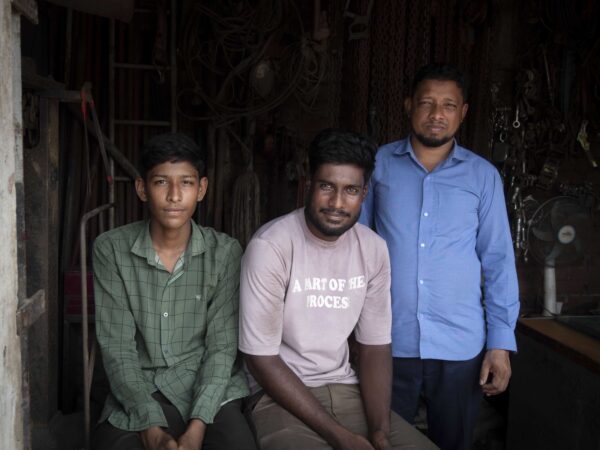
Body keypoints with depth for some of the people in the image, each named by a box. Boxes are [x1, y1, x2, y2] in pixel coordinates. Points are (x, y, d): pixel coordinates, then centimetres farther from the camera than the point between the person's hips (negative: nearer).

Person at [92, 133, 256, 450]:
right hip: (136, 397, 0)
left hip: (207, 392, 0)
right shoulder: (111, 249, -4)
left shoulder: (225, 252, -4)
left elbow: (221, 346, -6)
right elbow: (117, 348, -7)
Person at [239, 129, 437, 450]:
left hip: (345, 389, 5)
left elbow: (375, 347, 4)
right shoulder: (270, 246, -17)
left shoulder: (374, 249, -1)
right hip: (280, 395, -4)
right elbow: (261, 358, -16)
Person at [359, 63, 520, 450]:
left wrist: (501, 342, -3)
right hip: (387, 342, 0)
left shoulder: (483, 175, 1)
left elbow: (498, 261, 2)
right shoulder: (380, 164, 0)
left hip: (460, 346, 1)